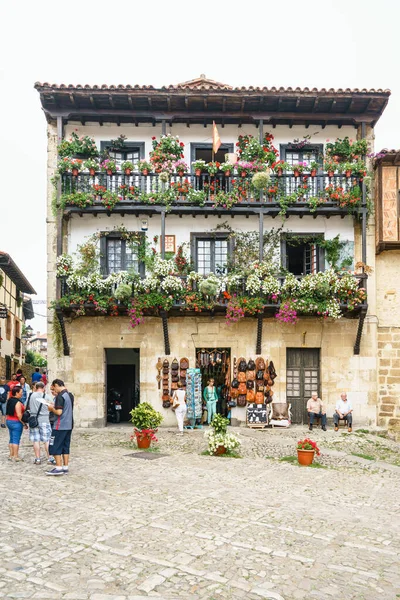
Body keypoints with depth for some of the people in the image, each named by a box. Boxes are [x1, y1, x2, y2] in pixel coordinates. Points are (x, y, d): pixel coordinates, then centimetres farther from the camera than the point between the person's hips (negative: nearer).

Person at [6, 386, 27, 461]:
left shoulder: (10, 400, 7)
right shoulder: (17, 402, -19)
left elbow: (8, 412, 14)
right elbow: (19, 415, -22)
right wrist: (24, 424, -16)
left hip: (8, 421, 9)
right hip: (16, 422, -8)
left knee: (12, 439, 14)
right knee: (16, 440, -2)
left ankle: (11, 455, 20)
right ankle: (15, 456, 1)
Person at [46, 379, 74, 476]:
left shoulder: (60, 396, -16)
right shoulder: (70, 395, 11)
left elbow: (59, 412, -21)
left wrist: (52, 408, -4)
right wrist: (55, 406, 15)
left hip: (60, 426, -8)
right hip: (69, 425, 8)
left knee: (55, 447, 0)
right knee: (65, 447, 12)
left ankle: (59, 468, 0)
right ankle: (65, 468, 13)